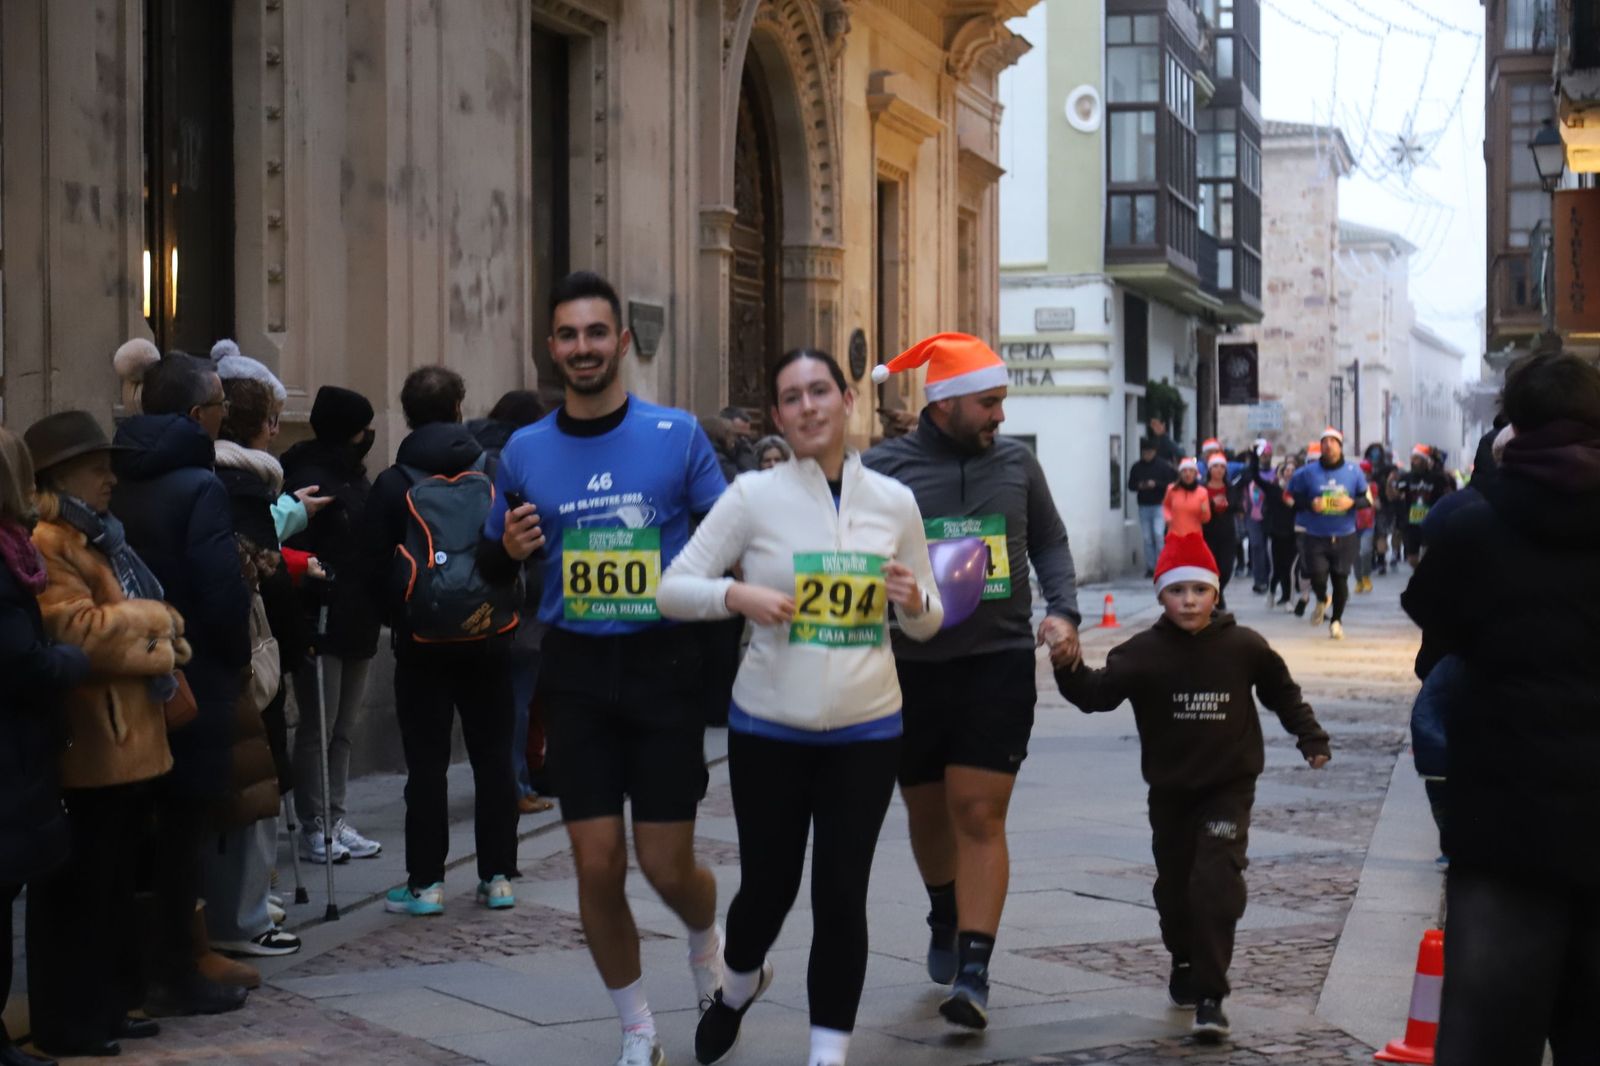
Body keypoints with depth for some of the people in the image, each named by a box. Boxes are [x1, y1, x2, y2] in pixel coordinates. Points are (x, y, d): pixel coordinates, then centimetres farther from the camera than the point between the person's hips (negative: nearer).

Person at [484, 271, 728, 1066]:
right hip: (577, 672, 2)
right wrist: (510, 549, -8)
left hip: (665, 665, -2)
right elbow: (493, 567, 14)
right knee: (598, 865, 0)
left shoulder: (677, 435, -2)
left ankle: (708, 941, 37)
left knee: (667, 866, 0)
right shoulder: (526, 451, 4)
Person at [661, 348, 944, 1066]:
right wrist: (737, 594, -23)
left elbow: (927, 624, 12)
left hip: (866, 731, 1)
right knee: (768, 885, 8)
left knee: (841, 894, 0)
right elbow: (673, 588, -5)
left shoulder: (894, 502, 3)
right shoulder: (753, 496, -4)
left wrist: (913, 599, -11)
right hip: (770, 729, -1)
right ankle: (739, 984, 42)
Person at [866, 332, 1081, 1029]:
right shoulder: (883, 469, -3)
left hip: (999, 664, 0)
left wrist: (1063, 611, 1)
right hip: (912, 667, 0)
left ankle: (973, 972, -9)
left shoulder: (1015, 463, 4)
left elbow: (1049, 542, 16)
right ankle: (945, 918, 44)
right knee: (928, 812, 16)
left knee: (980, 815, -8)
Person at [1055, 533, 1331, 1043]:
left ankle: (1210, 995, -10)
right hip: (1170, 790, 2)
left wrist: (1311, 737, 10)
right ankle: (1185, 964, 40)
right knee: (1174, 886, 14)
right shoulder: (1143, 652, -10)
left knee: (1216, 884, -14)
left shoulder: (1244, 647, -6)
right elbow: (1096, 693, -21)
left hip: (1229, 788, -2)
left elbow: (1283, 692, 10)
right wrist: (1068, 669, -39)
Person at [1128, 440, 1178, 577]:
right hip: (1143, 506, 3)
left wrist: (1156, 484, -17)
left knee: (1159, 534, -15)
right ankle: (1150, 567, 9)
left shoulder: (1163, 466, -3)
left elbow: (1170, 483, -4)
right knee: (1147, 538, 4)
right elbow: (1130, 486, 12)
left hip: (1159, 505, -3)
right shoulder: (1136, 467, 7)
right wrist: (1139, 486, -8)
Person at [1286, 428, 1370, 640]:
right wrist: (1310, 504, -17)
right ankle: (1322, 600, 26)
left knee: (1340, 579, 2)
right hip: (1316, 537, -1)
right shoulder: (1307, 472, -3)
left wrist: (1352, 503, -14)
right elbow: (1292, 499, 3)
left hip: (1345, 537, 1)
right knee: (1317, 578, -12)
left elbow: (1367, 499, 7)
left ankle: (1336, 620, 23)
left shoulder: (1354, 471, 1)